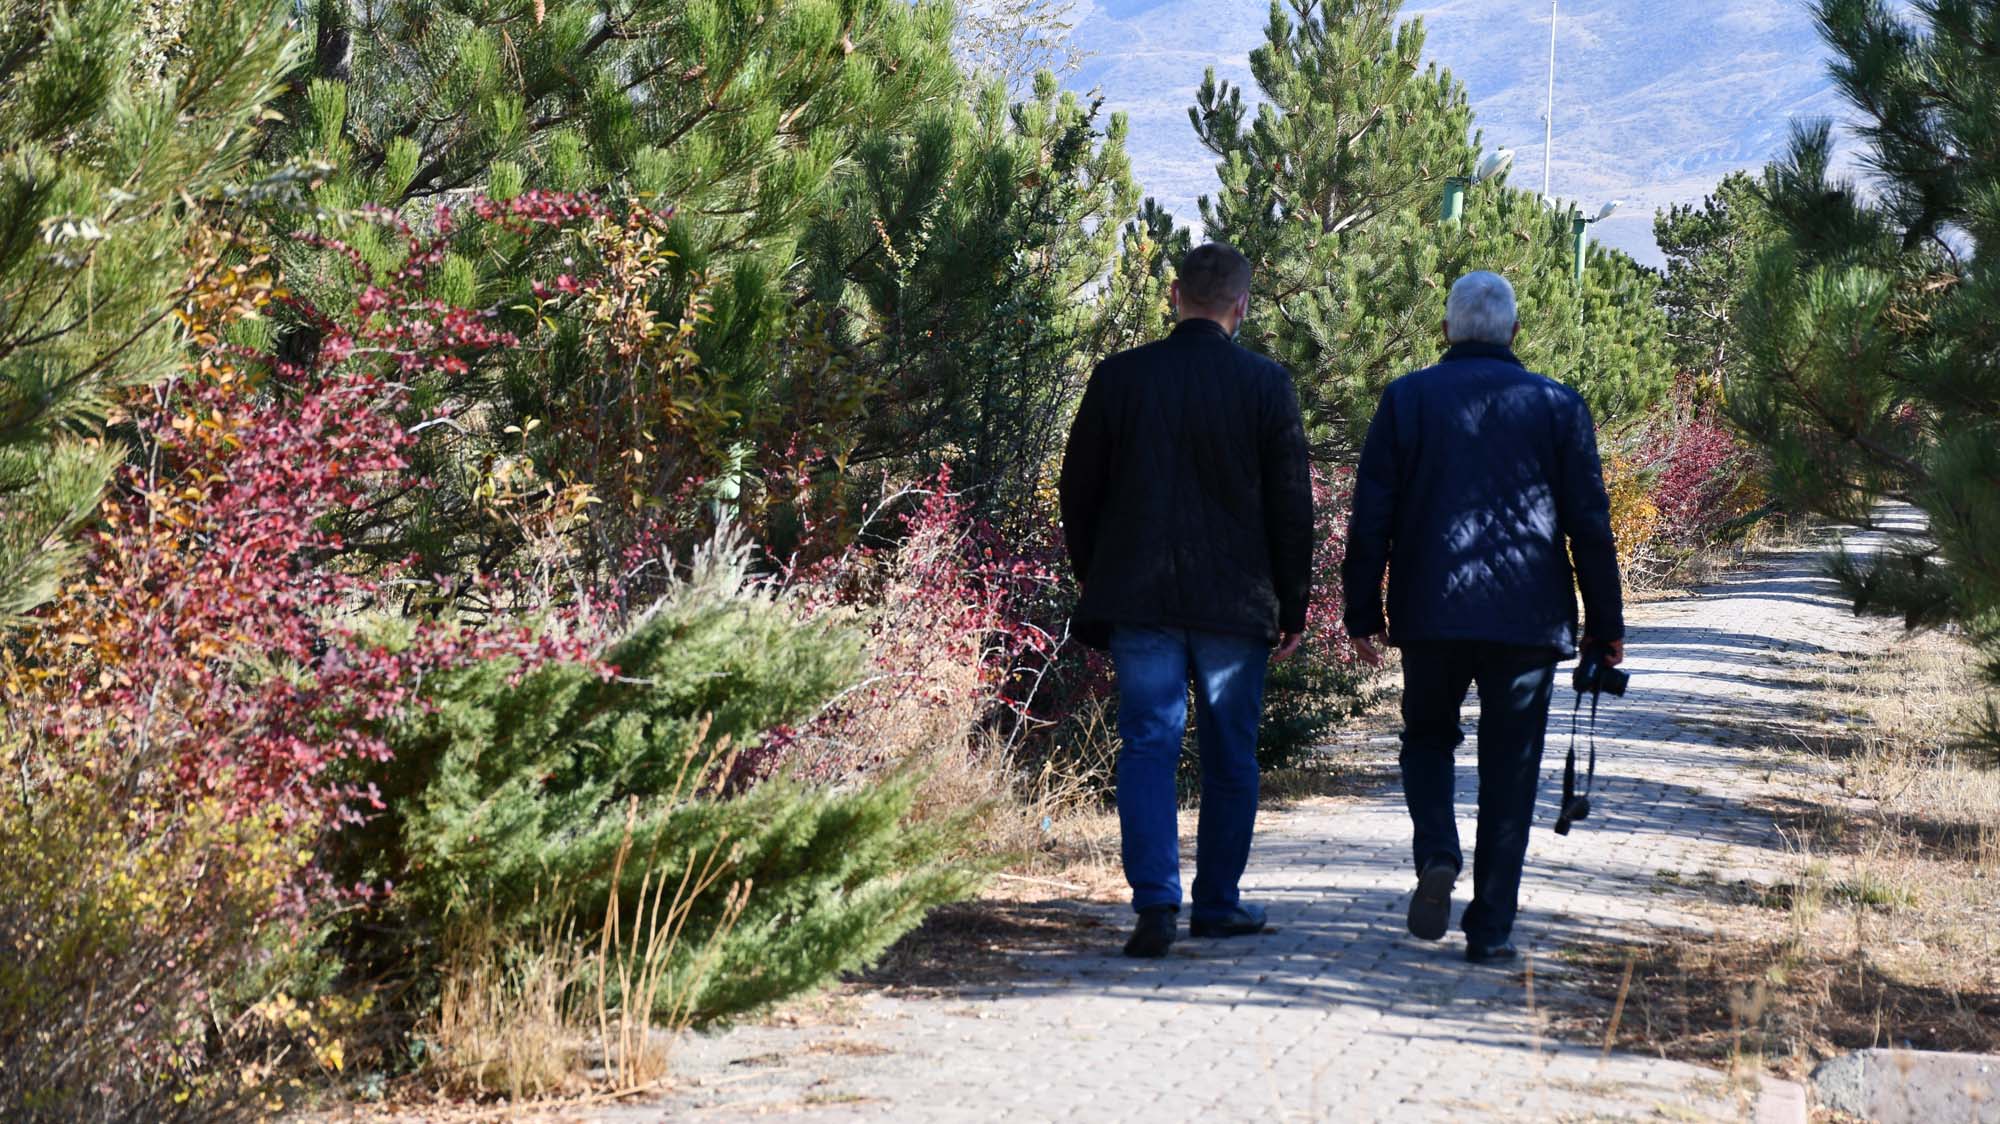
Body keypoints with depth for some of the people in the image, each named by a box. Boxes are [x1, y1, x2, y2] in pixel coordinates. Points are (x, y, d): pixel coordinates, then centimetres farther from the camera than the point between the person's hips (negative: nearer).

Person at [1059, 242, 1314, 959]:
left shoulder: (1119, 377, -1)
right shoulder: (1266, 385, -4)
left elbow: (1078, 489, 6)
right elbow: (1292, 506, 0)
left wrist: (1090, 576, 19)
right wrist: (1292, 607, 8)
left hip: (1138, 599, 1)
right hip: (1236, 603, 0)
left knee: (1148, 746, 2)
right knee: (1229, 755, 12)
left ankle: (1155, 902, -12)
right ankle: (1217, 904, 18)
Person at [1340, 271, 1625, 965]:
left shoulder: (1407, 399, 2)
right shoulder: (1558, 406, 3)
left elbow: (1370, 517, 0)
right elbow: (1590, 524, 3)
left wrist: (1362, 614, 7)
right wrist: (1607, 626, 9)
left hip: (1431, 614, 0)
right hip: (1527, 618, 0)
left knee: (1428, 737, 21)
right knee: (1509, 771, 6)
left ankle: (1437, 855, -5)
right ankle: (1491, 929, 6)